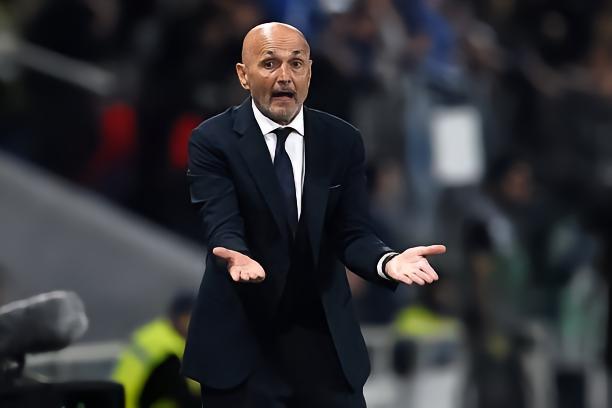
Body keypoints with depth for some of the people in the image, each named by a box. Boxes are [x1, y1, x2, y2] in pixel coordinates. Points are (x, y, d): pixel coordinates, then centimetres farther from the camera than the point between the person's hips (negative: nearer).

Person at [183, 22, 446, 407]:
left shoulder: (343, 141, 2)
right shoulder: (213, 140, -7)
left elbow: (352, 233, -4)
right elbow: (222, 227, -19)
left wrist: (387, 260, -27)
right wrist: (238, 257, -43)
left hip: (326, 340, 3)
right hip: (242, 342, -3)